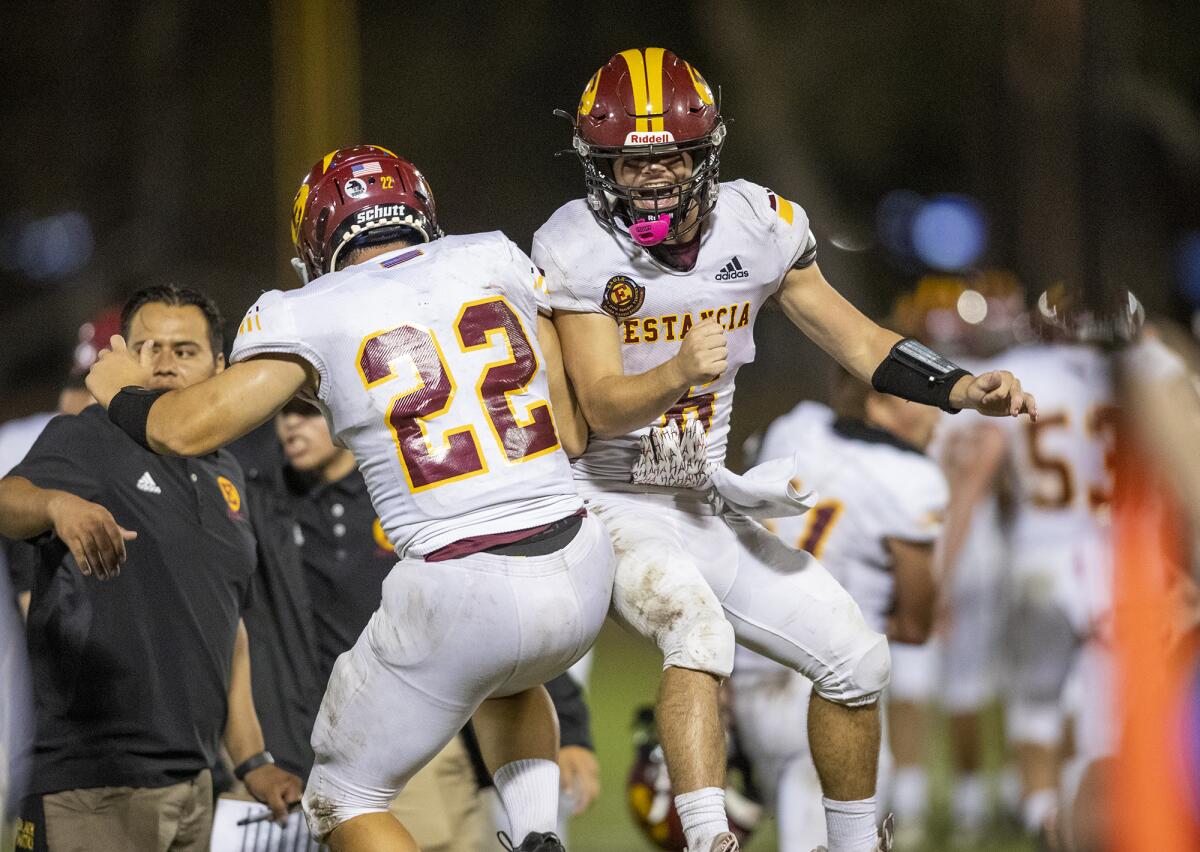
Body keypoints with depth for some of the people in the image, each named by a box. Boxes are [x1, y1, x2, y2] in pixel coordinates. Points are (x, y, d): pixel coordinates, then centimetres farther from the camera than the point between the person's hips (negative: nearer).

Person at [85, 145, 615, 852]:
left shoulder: (315, 317, 0)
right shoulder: (498, 263, 11)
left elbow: (188, 430, 1)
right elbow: (570, 432, 12)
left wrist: (122, 393, 22)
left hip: (462, 596, -4)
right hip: (580, 577, 4)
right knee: (508, 680, 40)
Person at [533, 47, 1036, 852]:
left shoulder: (758, 227, -4)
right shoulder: (579, 250, -18)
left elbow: (856, 339, 7)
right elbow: (603, 407, -25)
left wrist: (965, 389, -6)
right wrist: (678, 372, -45)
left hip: (704, 507, 6)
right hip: (611, 505, -6)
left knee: (856, 660, 4)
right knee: (699, 627, -35)